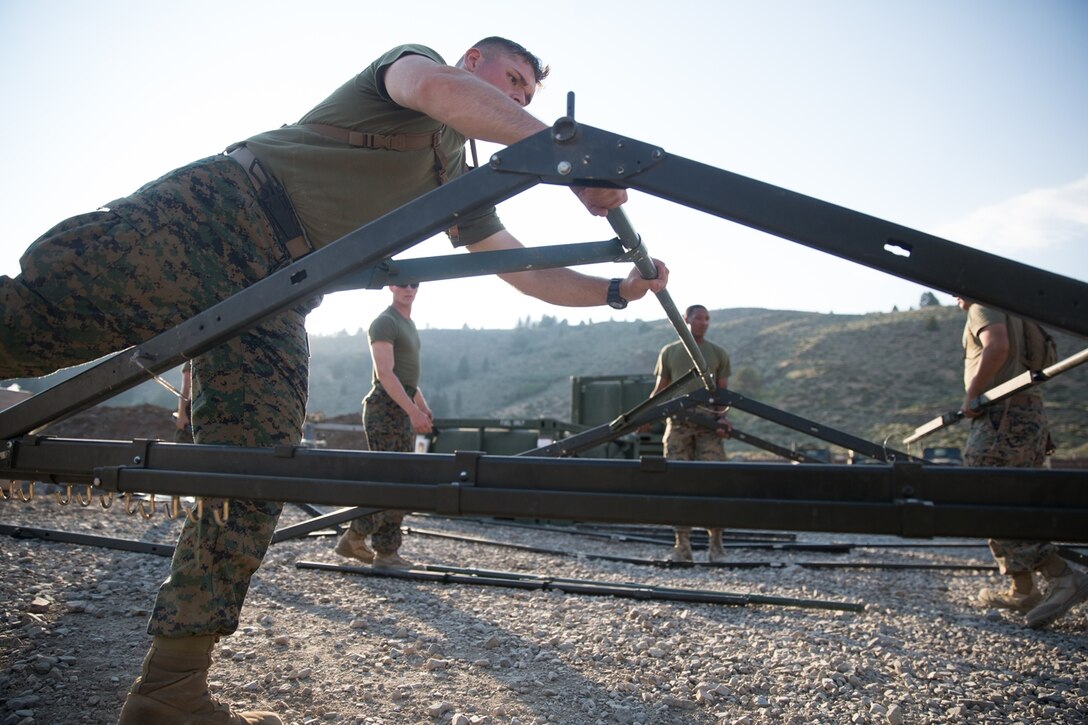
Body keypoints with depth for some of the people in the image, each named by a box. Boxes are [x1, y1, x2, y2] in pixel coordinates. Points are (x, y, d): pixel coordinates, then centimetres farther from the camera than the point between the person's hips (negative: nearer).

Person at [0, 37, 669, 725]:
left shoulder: (458, 185, 27)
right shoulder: (413, 59, 10)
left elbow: (529, 271, 29)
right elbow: (433, 87, -17)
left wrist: (619, 289, 21)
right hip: (212, 214, -5)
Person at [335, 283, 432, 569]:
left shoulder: (409, 323, 20)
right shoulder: (384, 322, -10)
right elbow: (385, 374, -20)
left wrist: (423, 407, 16)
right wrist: (413, 411, -26)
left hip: (404, 410, 10)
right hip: (386, 408, -9)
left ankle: (387, 552, 14)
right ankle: (354, 537, 2)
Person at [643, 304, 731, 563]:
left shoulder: (718, 354, 12)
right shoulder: (669, 352, 13)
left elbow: (723, 392, 9)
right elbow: (660, 389, 14)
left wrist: (722, 417, -10)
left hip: (708, 425, 0)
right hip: (677, 423, 1)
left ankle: (716, 546, 1)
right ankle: (682, 546, 3)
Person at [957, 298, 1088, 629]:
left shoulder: (983, 307, -4)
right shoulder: (1013, 312, 24)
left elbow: (997, 346, -23)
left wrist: (971, 396, -17)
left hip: (1003, 415, -10)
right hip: (1031, 413, 10)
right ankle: (1022, 591, 17)